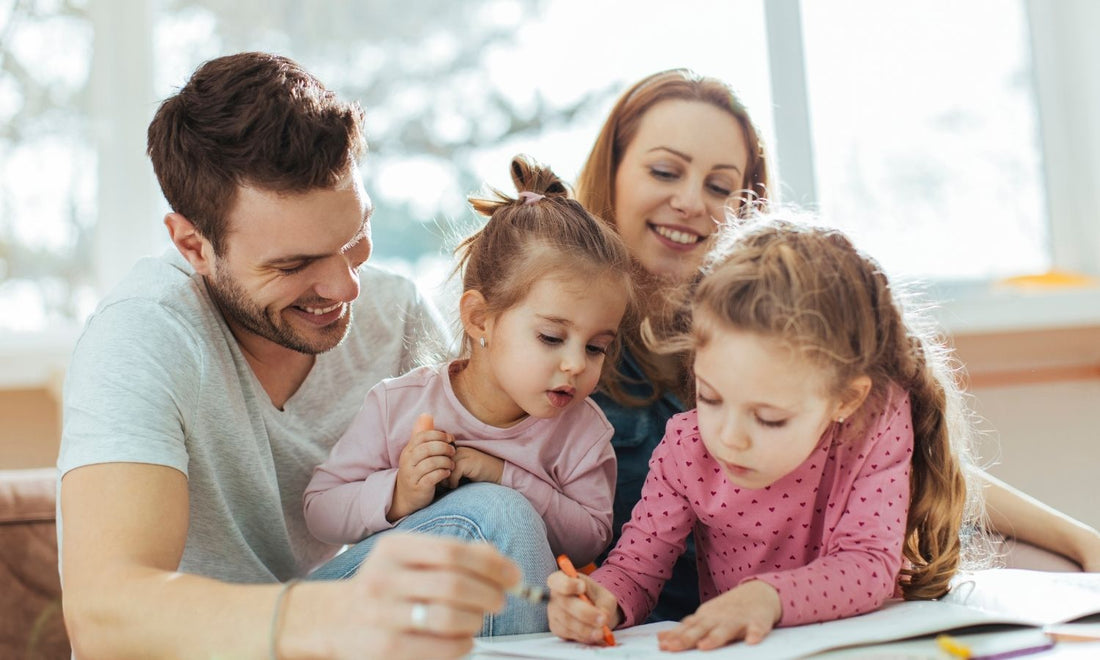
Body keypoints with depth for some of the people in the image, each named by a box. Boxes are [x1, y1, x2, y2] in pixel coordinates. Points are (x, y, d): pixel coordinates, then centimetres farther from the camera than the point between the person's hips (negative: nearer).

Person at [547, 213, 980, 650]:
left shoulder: (878, 425, -16)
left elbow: (870, 565, -18)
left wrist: (768, 596, -34)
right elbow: (635, 566, -4)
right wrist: (602, 601, -26)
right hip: (726, 650, 1)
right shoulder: (686, 448, -12)